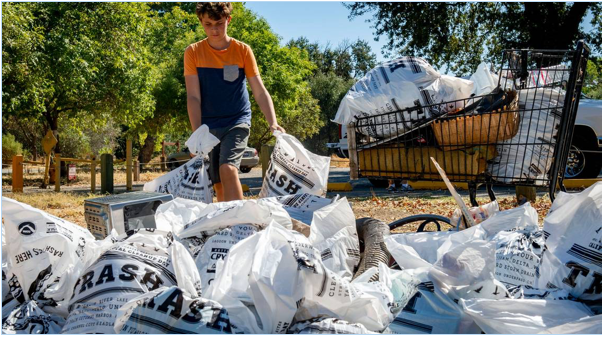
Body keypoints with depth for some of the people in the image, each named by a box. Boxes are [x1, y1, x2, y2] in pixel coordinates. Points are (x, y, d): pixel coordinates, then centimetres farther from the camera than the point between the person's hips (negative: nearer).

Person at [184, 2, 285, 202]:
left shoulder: (243, 50, -1)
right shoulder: (193, 53, 0)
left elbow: (260, 91, -2)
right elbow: (193, 97, -5)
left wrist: (273, 123, -16)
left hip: (237, 122, -2)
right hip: (208, 127, 2)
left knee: (228, 169, -24)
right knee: (219, 184, 3)